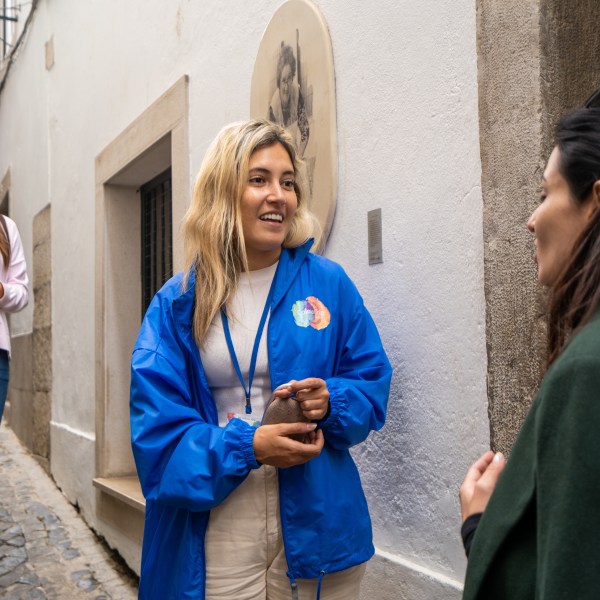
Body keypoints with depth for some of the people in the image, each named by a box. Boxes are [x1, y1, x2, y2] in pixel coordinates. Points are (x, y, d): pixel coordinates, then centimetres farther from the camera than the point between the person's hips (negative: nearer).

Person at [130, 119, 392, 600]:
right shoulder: (178, 303, -2)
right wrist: (246, 446, -19)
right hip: (217, 528, 0)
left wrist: (332, 402, -17)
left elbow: (372, 383, 4)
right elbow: (157, 425, -6)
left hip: (317, 521, 1)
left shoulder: (329, 283, 0)